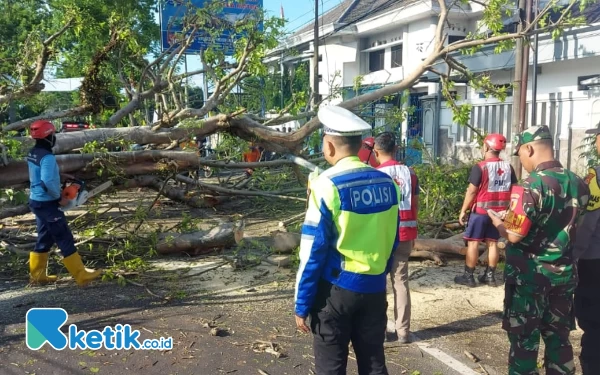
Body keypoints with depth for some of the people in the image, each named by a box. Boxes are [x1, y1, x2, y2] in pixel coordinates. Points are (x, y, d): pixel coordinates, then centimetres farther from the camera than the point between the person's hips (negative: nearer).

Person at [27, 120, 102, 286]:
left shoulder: (33, 154, 9)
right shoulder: (47, 157, -21)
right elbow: (48, 182, -30)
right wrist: (59, 197, -16)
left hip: (37, 201, 10)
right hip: (47, 204, -10)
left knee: (45, 239, 18)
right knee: (65, 240, -6)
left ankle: (37, 275, 24)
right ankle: (81, 275, -3)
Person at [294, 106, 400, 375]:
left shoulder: (326, 185, -16)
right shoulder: (387, 183, 0)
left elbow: (313, 250, -15)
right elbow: (392, 240, 8)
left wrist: (302, 304, -7)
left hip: (335, 289, -5)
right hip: (374, 288, 5)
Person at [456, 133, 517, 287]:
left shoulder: (480, 167, -14)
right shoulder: (508, 167, 4)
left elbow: (471, 191, -14)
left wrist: (463, 211, -7)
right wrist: (508, 208, 16)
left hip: (480, 211, -5)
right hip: (499, 212, 6)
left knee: (473, 242, 1)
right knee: (493, 242, 12)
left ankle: (468, 276, 5)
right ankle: (490, 276, 17)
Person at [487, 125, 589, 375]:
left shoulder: (531, 185, -19)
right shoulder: (579, 184, 2)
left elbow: (514, 235, -20)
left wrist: (496, 218, -1)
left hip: (529, 275, -6)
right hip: (563, 273, 6)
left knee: (524, 339, 6)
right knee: (558, 337, 16)